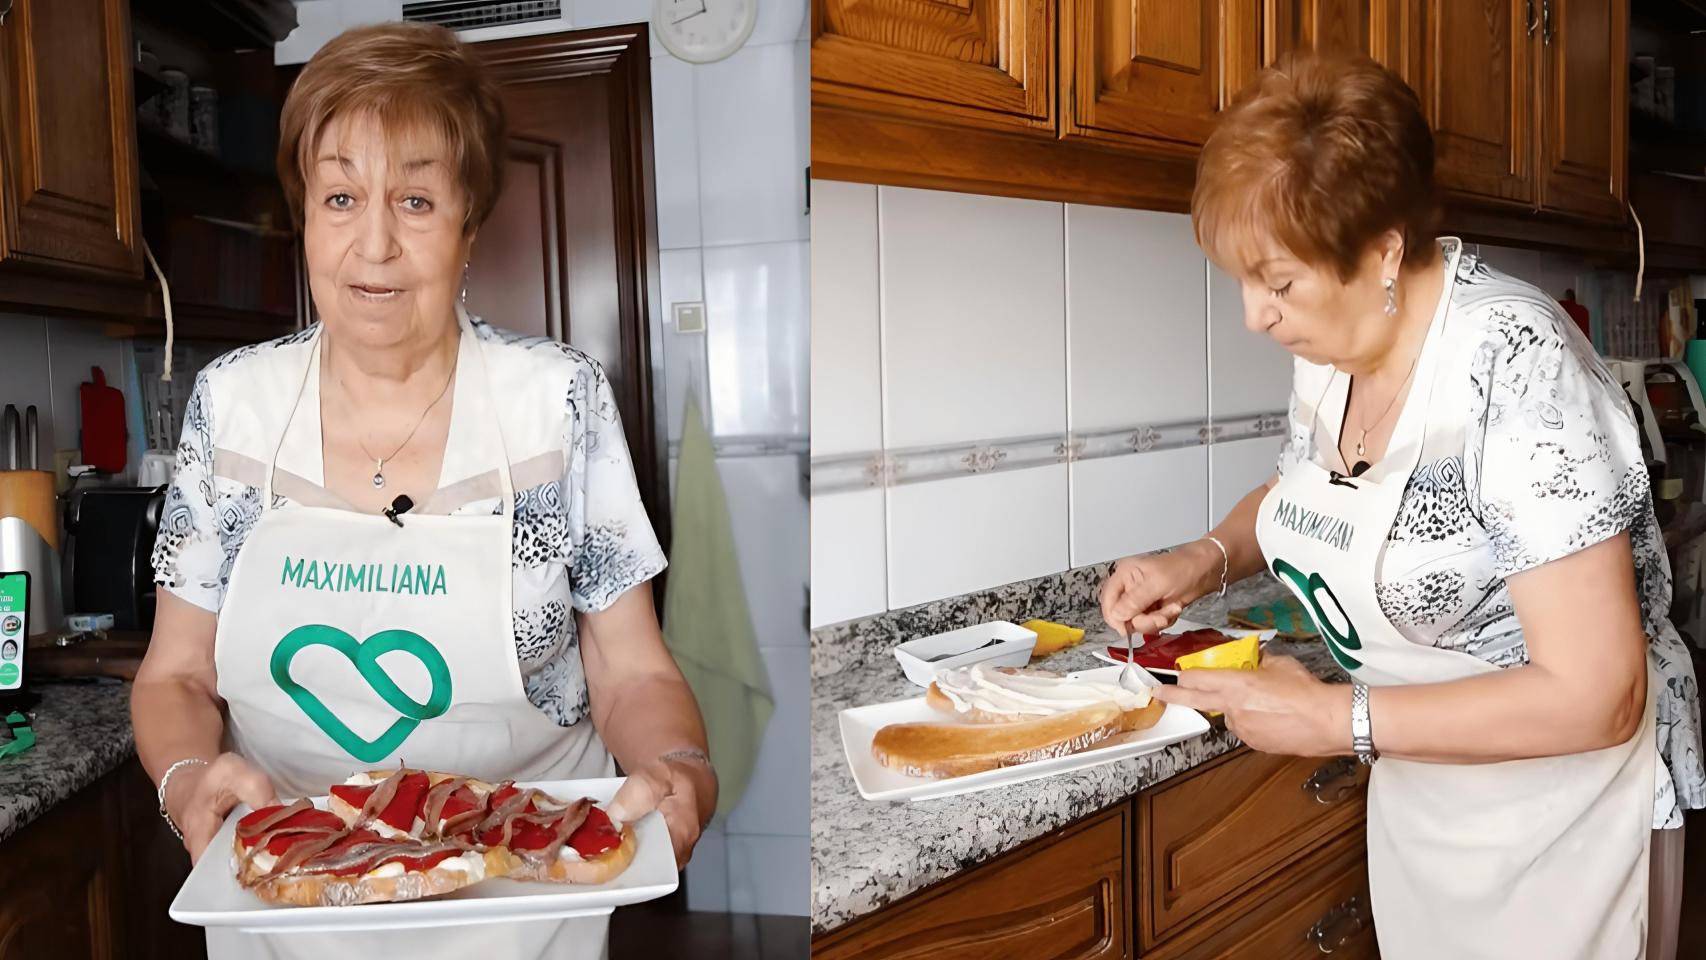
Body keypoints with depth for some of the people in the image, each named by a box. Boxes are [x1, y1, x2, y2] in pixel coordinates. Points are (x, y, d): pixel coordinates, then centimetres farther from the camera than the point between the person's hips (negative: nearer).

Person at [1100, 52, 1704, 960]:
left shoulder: (1515, 363, -28)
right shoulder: (1334, 343, -6)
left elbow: (1595, 696, -29)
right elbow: (1298, 495, 13)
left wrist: (1335, 719, -25)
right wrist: (1204, 559, -6)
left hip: (1557, 799, -6)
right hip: (1419, 782, 7)